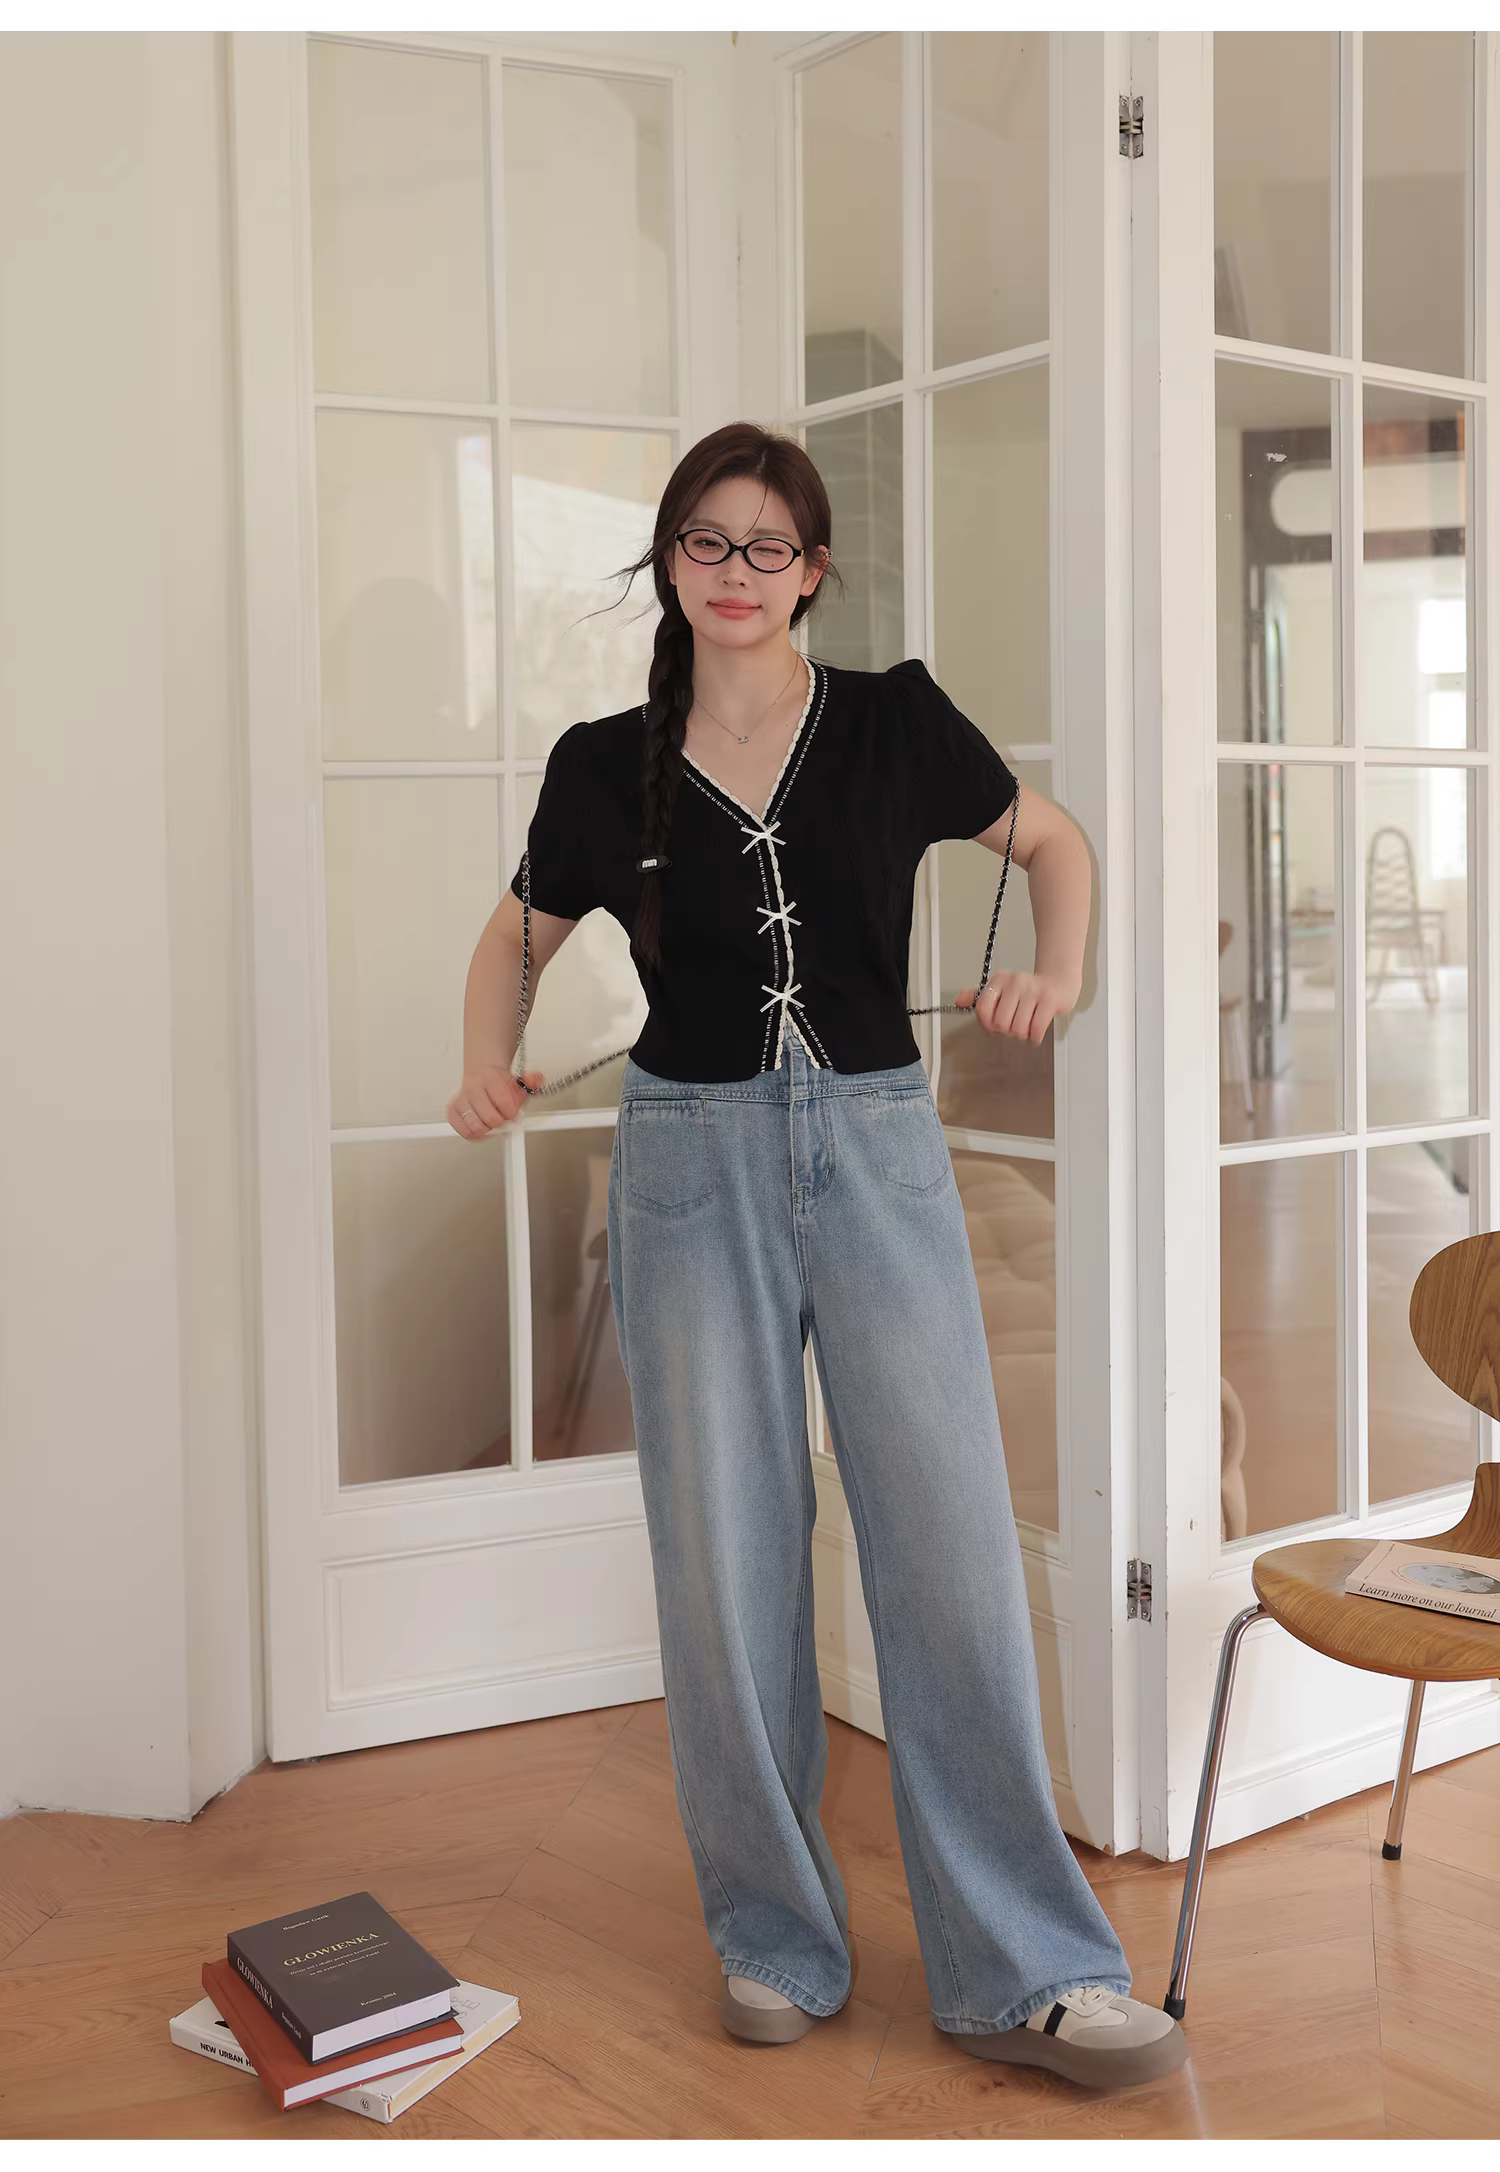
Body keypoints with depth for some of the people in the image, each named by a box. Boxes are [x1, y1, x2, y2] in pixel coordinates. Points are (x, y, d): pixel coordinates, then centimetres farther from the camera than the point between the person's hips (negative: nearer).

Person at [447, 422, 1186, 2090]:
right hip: (694, 1157, 1)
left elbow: (1052, 841, 15)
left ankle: (1025, 1971, 7)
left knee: (953, 1547, -4)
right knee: (725, 1562, 3)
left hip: (875, 1150, 0)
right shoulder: (609, 766, 4)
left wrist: (1057, 974, -4)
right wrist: (486, 1063, 0)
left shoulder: (893, 722, 2)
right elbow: (521, 931, 18)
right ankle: (775, 1940, 21)